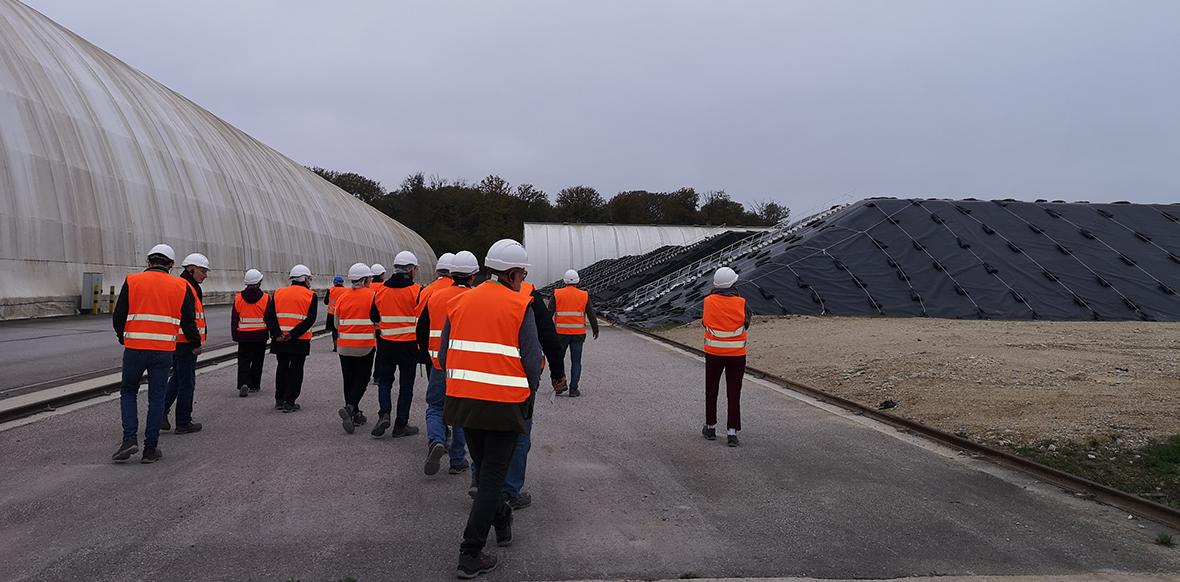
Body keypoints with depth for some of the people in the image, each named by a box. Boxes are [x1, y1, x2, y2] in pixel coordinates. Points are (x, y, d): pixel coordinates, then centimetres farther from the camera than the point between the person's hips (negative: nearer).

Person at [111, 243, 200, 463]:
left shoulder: (132, 281, 1)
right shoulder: (181, 286, 4)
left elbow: (118, 316, 3)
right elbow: (188, 321, 7)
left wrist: (123, 337, 23)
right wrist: (196, 344, 23)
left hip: (134, 348, 0)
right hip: (164, 350, 1)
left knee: (128, 391, 16)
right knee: (157, 397, 7)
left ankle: (130, 439, 2)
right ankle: (150, 449, 9)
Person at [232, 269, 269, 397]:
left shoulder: (238, 298, -1)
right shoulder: (265, 298, -7)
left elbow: (234, 319, 4)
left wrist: (235, 335, 12)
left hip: (243, 335, 1)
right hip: (260, 336, -1)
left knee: (243, 361, 3)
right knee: (257, 361, 12)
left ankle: (243, 384, -16)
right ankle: (254, 385, 19)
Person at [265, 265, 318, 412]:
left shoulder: (278, 293, 7)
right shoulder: (310, 295, -3)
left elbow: (269, 316, -3)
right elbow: (310, 320, -15)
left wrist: (276, 333, -10)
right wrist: (293, 334, -17)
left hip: (280, 339, 4)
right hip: (300, 340, -4)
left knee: (282, 367, 18)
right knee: (296, 370, 6)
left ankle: (279, 400, 23)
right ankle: (289, 402, 5)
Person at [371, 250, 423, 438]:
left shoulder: (381, 290, 1)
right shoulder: (417, 291, -11)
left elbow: (374, 317, 9)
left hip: (386, 344, 3)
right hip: (409, 345, -3)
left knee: (385, 380, 16)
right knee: (406, 384, 7)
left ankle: (384, 414, -5)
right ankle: (401, 425, 11)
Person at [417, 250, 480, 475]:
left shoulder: (435, 297, 3)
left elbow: (421, 331, 11)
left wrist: (429, 355, 24)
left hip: (439, 366, 2)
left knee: (435, 407, 14)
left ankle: (436, 440, -14)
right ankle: (458, 460, 15)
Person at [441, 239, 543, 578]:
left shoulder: (460, 302, 8)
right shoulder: (520, 305, -7)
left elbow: (444, 356, 11)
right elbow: (532, 359, -9)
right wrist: (528, 395, 8)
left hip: (463, 401, 5)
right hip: (505, 404, -5)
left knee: (485, 468, 23)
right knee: (492, 477, 3)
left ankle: (501, 520, 41)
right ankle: (470, 556, 3)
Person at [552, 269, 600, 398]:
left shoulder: (557, 294, -1)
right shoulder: (584, 295, 1)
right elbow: (591, 315, 4)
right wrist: (595, 330, 17)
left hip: (561, 333, 0)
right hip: (578, 334, 0)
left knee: (558, 359, 14)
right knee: (576, 362, 5)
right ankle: (573, 390, 3)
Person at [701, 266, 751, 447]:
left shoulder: (708, 301, -11)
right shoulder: (741, 303, -11)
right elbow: (746, 324, 3)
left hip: (713, 353, 1)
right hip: (737, 355, 0)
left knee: (711, 391, 17)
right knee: (734, 394, 6)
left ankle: (710, 427, 26)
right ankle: (732, 433, 2)